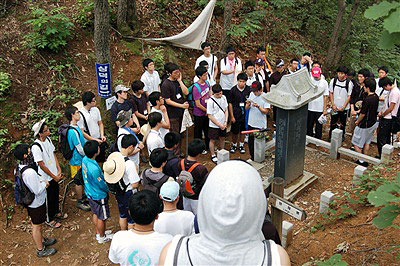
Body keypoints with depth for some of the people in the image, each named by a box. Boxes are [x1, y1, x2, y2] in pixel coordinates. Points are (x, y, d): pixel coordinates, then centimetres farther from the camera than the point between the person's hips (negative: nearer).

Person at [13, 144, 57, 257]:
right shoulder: (30, 172, -36)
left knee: (35, 224, 27)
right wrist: (45, 183, -11)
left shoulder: (18, 168, -6)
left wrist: (40, 181, 2)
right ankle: (40, 250, 28)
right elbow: (37, 191, -29)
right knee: (37, 226, 10)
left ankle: (42, 240, 48)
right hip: (36, 203, -9)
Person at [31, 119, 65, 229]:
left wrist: (59, 170, -1)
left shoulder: (48, 139, -5)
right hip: (46, 177, -7)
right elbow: (41, 165, -23)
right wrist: (54, 177, -14)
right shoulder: (36, 147, -28)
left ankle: (56, 212, 48)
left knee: (56, 194, 24)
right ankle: (49, 219, 32)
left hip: (55, 174, 7)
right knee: (48, 198, 11)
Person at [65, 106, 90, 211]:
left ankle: (83, 196, 39)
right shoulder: (73, 131, -28)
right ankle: (80, 201, 21)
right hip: (77, 160, -9)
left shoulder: (76, 127, 3)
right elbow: (80, 149, -24)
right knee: (79, 181, 6)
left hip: (81, 159, 9)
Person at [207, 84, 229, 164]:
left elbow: (226, 110, 6)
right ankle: (213, 156, 23)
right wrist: (219, 125, -15)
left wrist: (225, 122, -5)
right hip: (214, 125, -5)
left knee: (222, 138, 18)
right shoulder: (210, 101, -18)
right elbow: (210, 116, -15)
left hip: (223, 124, 5)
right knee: (213, 140, 7)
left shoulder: (223, 97, -1)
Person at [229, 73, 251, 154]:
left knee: (243, 130, 14)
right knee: (235, 131, 7)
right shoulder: (233, 90, -9)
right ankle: (234, 145, 30)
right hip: (236, 114, -1)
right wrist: (232, 116, -5)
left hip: (245, 113, 2)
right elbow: (230, 104, -4)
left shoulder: (248, 89, -5)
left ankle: (241, 145, 32)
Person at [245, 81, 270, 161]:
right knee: (250, 141, 14)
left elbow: (266, 111, -14)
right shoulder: (251, 94, 4)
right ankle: (252, 157, 31)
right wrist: (248, 104, -13)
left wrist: (258, 106, -27)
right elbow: (246, 108, 8)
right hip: (251, 123, 5)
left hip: (260, 125, -5)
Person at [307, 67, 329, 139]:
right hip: (310, 107, 1)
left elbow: (325, 96, 0)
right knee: (309, 125, 10)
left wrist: (325, 109, -3)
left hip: (320, 109, -1)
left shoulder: (324, 82, -1)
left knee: (319, 125, 9)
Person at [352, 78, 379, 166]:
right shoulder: (376, 97, -1)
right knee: (367, 143, 20)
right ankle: (365, 160, 28)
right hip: (373, 123, 9)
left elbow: (363, 114, -19)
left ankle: (361, 161, 11)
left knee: (356, 143, 6)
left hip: (364, 125, -8)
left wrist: (357, 122, -3)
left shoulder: (367, 99, -27)